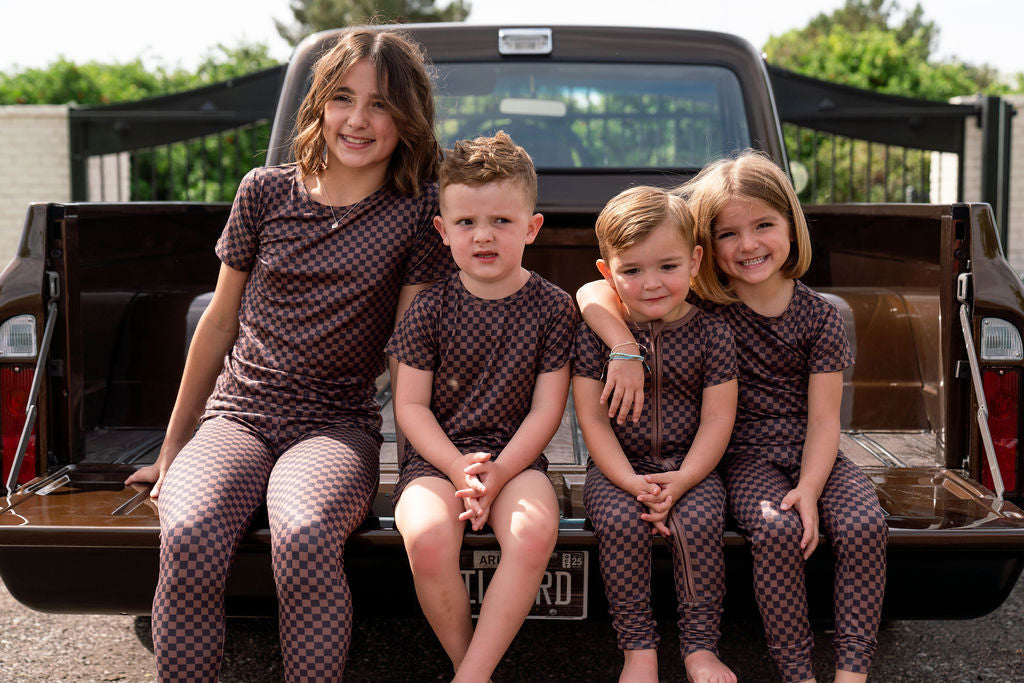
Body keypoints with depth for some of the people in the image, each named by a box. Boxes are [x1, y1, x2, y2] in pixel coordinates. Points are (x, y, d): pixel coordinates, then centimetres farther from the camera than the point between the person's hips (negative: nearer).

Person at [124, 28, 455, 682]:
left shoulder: (421, 211, -1)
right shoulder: (265, 192, 5)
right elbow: (220, 321, 14)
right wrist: (175, 445, 20)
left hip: (337, 424, -2)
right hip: (237, 413, 2)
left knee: (305, 538, -35)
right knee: (190, 537, -30)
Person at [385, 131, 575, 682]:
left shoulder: (552, 307, 0)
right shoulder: (430, 309, 0)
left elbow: (546, 409, -1)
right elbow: (410, 405, 0)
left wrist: (498, 474, -15)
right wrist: (457, 465, -16)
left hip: (516, 455, 0)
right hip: (436, 454, 0)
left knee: (535, 532, -31)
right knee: (427, 539, -30)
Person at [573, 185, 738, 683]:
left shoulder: (710, 334, -3)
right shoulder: (594, 334, -5)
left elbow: (717, 421, -5)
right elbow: (593, 420, -6)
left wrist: (680, 481, -18)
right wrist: (632, 483, -18)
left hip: (690, 466, 0)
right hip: (617, 467, 0)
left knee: (698, 520, -26)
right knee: (620, 521, -27)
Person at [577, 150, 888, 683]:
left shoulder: (819, 317, -1)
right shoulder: (700, 303, -5)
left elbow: (823, 417, -3)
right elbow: (592, 293, -11)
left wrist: (808, 488, -18)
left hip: (812, 452, 2)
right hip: (746, 453, -2)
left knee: (863, 526, -24)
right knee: (776, 529, -30)